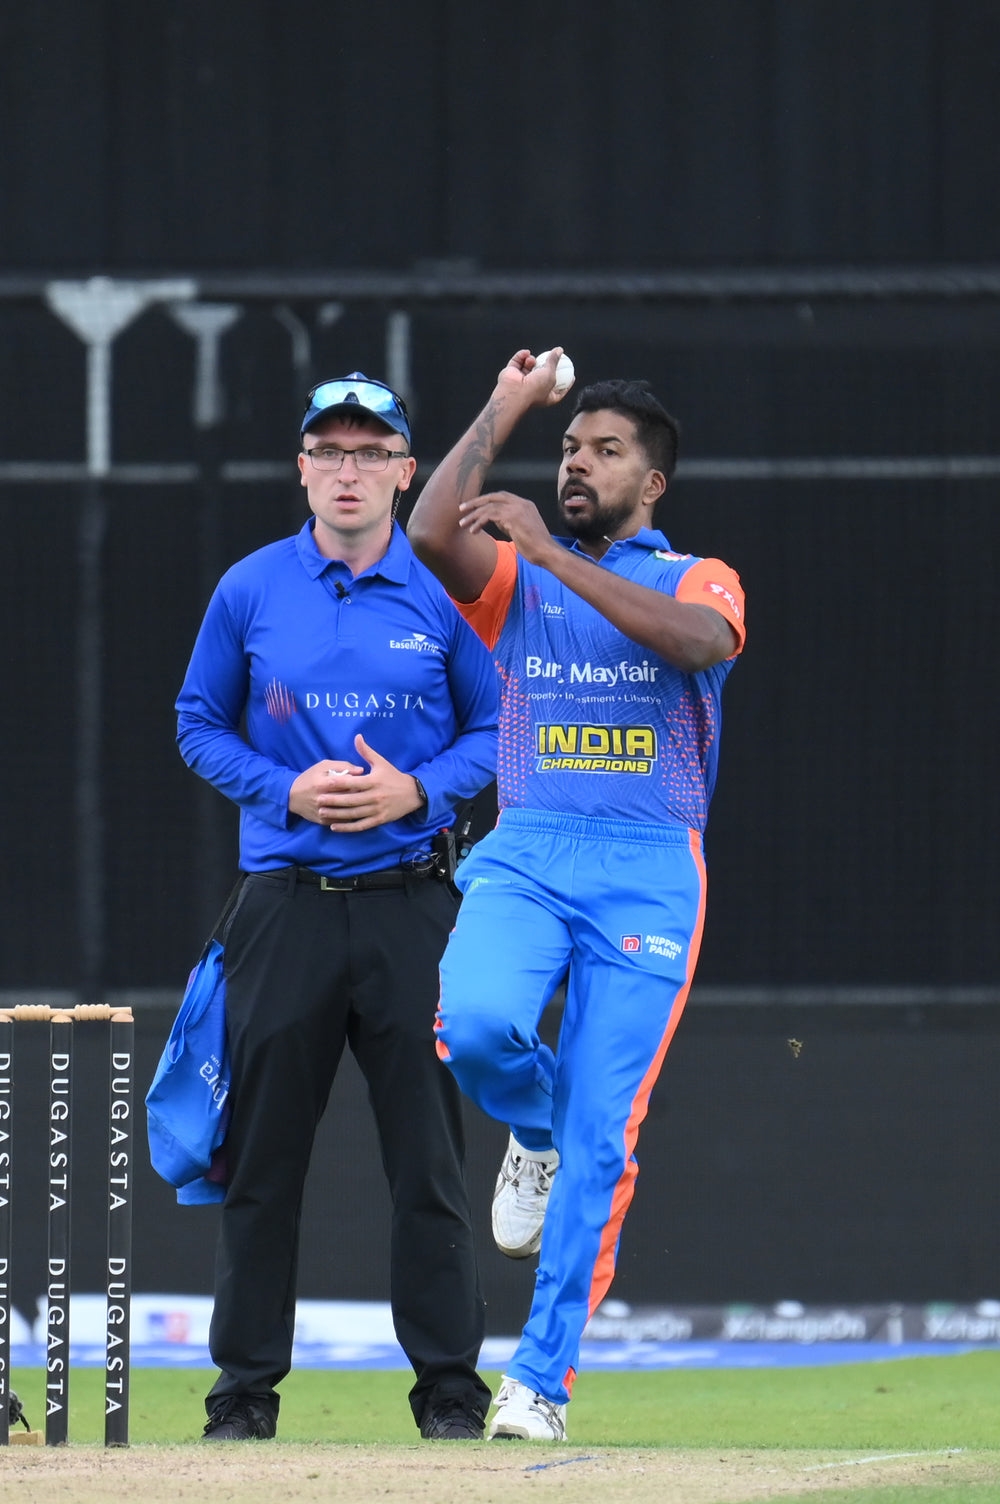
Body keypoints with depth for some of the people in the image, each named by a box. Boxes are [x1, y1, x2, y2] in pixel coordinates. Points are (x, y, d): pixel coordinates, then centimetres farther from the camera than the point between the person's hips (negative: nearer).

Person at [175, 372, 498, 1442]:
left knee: (428, 1148, -2)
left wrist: (417, 790, -9)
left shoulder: (444, 594, 3)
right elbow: (199, 725, 11)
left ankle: (449, 1385, 4)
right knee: (261, 1151, 2)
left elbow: (495, 730, 9)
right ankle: (246, 1386, 9)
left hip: (409, 902, -1)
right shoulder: (250, 591, 5)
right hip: (284, 903, 1)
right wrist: (288, 789, -6)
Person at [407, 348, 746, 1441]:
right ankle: (532, 1132, 9)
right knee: (475, 1025, -28)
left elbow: (695, 639, -17)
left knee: (601, 1138, -7)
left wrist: (551, 552, -20)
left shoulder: (698, 582, 9)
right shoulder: (514, 580, 15)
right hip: (523, 860, 2)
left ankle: (542, 1376, -1)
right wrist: (506, 407, -1)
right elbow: (431, 534, -7)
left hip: (647, 876, -2)